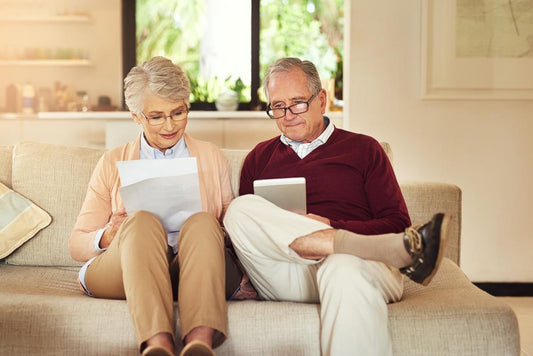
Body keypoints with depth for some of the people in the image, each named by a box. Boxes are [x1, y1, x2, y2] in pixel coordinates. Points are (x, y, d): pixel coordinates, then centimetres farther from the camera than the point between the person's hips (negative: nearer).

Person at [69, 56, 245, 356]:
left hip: (196, 271, 1)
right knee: (142, 220, -32)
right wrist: (108, 236, -9)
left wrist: (229, 228, -5)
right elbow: (77, 245, 14)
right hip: (120, 271, 0)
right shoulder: (112, 163, 19)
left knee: (202, 222, -31)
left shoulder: (212, 158, 22)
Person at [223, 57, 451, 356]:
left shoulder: (363, 149, 20)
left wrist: (333, 227, -9)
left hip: (358, 262, -3)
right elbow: (242, 229, 17)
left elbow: (397, 223, 9)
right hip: (286, 279, 3)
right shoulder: (259, 157, 26)